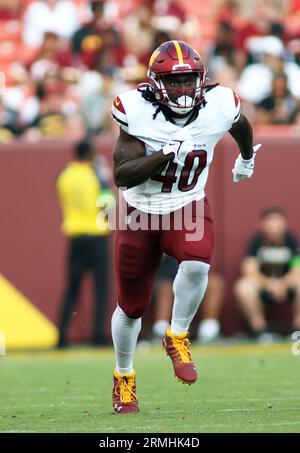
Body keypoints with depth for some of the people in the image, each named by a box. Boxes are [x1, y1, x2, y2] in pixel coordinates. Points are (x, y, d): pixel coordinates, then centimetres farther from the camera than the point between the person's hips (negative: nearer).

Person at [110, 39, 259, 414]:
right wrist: (166, 155, -38)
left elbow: (241, 125, 13)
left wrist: (246, 158, 32)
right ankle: (124, 378, 35)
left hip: (187, 207, 1)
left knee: (197, 264, -32)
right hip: (140, 212, -1)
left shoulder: (218, 107, -14)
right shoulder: (138, 112, -21)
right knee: (131, 306, 9)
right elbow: (122, 175, -26)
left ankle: (177, 339, -7)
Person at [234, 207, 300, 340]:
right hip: (263, 283, -1)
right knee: (243, 287, -32)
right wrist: (269, 284, -30)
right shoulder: (257, 240, -10)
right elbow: (249, 271, -15)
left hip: (287, 283, 1)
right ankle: (259, 328, -18)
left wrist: (283, 284, -31)